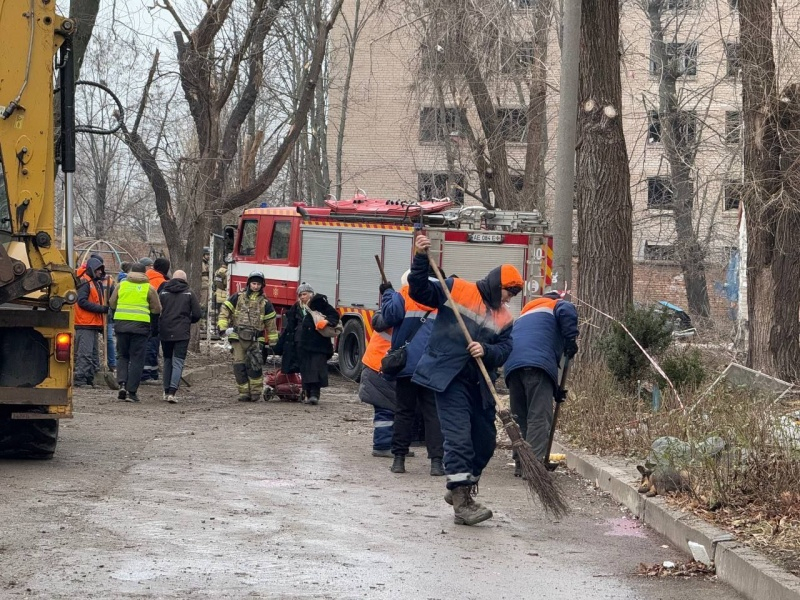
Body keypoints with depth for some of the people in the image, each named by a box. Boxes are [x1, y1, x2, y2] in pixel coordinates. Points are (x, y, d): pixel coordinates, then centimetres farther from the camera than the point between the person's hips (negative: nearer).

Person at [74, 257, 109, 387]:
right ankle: (80, 380, -12)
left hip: (94, 324, 10)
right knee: (85, 353, -12)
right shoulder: (85, 282, -10)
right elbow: (82, 301, -20)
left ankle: (89, 379, 17)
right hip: (85, 324, -10)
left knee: (93, 353, 12)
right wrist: (101, 309, -22)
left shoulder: (97, 283, 21)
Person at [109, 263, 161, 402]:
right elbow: (157, 309, 3)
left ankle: (122, 383, -2)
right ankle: (131, 392, -1)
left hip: (122, 323, 2)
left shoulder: (121, 285, 6)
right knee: (136, 359, 3)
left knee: (122, 356, 16)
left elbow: (112, 304, 11)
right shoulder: (149, 288, 1)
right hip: (140, 325, -2)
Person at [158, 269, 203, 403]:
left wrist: (158, 327, 16)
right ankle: (172, 392, -18)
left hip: (165, 332, 2)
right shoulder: (189, 294, 0)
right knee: (178, 362, -4)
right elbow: (197, 314, -3)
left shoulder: (163, 293, 4)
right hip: (182, 333, -2)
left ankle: (166, 391, 20)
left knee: (167, 361, 17)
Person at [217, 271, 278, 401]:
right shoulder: (238, 298, 8)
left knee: (255, 365, -15)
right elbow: (224, 311, 7)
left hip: (255, 339, -1)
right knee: (239, 365, -2)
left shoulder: (265, 303, 9)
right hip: (238, 337, 1)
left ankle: (256, 392, -5)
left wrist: (273, 342, 12)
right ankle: (244, 392, 4)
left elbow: (271, 323, 13)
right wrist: (223, 327, -7)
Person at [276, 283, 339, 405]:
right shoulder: (296, 308, 17)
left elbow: (334, 315, -2)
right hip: (302, 344, 5)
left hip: (318, 343, -5)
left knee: (317, 367, -11)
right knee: (305, 369, 4)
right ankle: (307, 394, 9)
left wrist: (326, 321, -22)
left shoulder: (319, 303, 0)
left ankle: (315, 394, -14)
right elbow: (290, 326, 20)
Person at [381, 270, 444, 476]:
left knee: (404, 411, 7)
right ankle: (436, 461, -9)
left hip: (407, 365, -2)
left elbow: (391, 314, -12)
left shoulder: (406, 294, 2)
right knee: (433, 413, 0)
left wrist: (388, 293, 1)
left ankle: (399, 458, 7)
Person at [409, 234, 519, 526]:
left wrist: (486, 350, -18)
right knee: (459, 436, -14)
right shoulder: (457, 289, -2)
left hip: (479, 384, 7)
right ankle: (462, 502, -14)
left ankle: (460, 488, 34)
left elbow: (504, 350, 3)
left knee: (485, 440, 13)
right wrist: (421, 259, -19)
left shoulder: (504, 317, 11)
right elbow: (419, 292, -6)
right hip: (449, 378, -7)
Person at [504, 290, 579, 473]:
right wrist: (571, 340, 3)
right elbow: (567, 312, -9)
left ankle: (520, 463, 16)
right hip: (538, 363, -6)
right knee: (540, 416, -10)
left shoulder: (525, 313, 39)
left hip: (512, 365, 6)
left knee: (520, 417, 15)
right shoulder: (556, 305, 20)